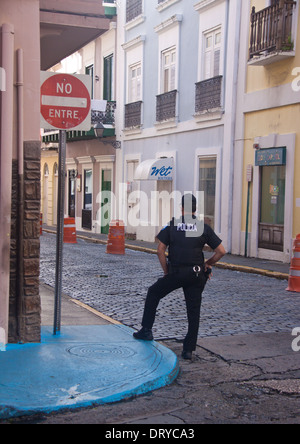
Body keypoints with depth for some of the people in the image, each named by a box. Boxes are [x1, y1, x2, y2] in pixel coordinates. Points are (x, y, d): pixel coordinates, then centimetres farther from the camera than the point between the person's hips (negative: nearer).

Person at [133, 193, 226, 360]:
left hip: (175, 273, -1)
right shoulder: (204, 227, 4)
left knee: (153, 293, 22)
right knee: (194, 311, 8)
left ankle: (146, 330, 24)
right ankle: (189, 349, 8)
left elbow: (160, 250, -1)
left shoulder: (172, 225, 3)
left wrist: (166, 271, 9)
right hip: (197, 275, 1)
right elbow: (221, 251, 2)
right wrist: (207, 264, 16)